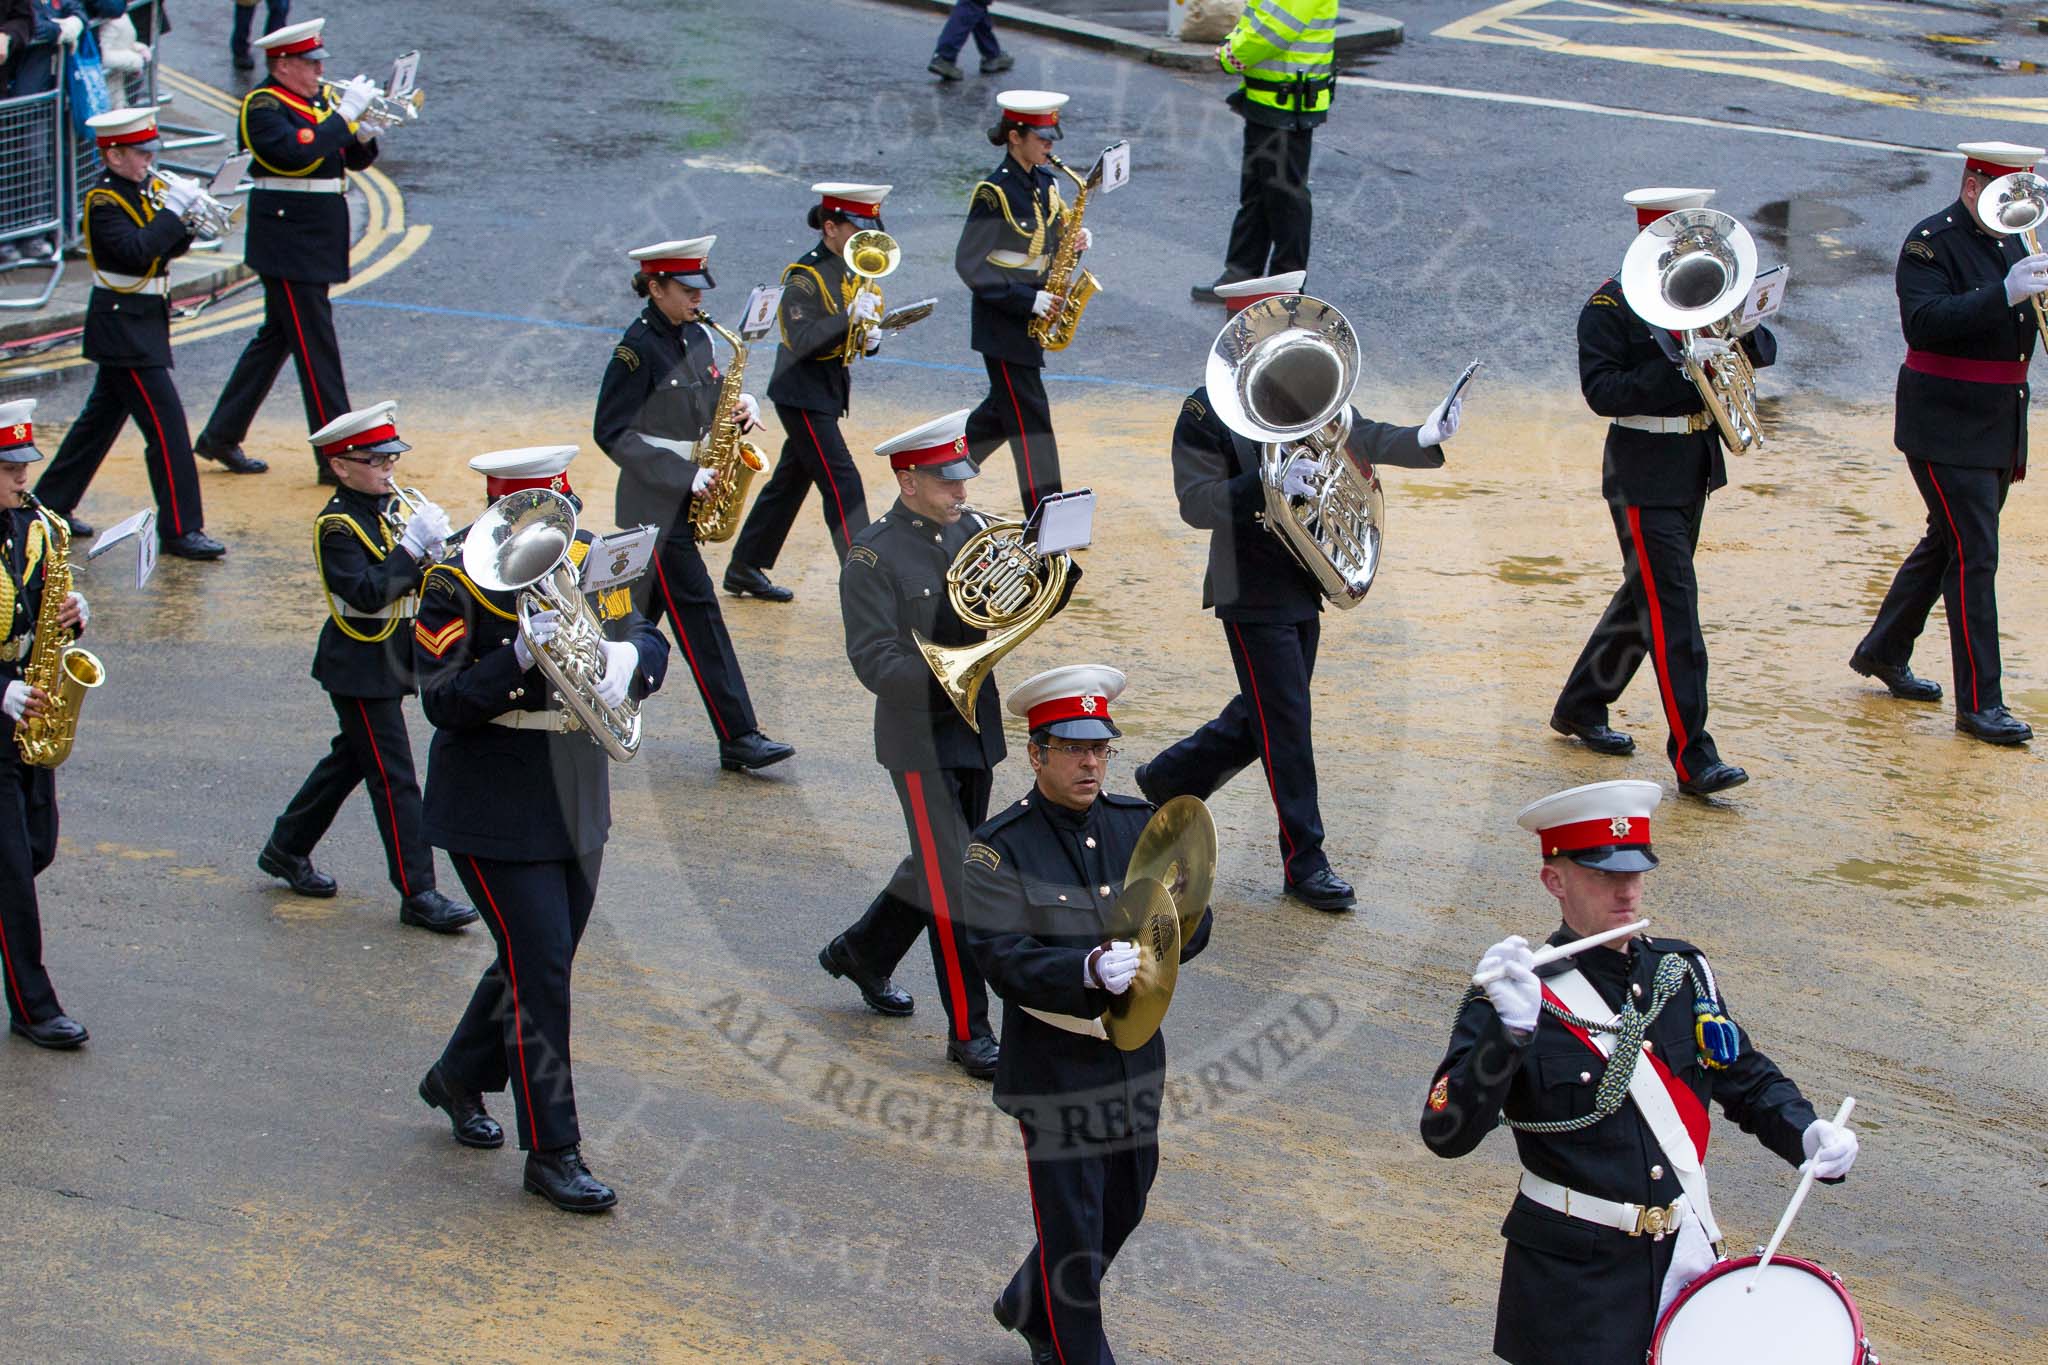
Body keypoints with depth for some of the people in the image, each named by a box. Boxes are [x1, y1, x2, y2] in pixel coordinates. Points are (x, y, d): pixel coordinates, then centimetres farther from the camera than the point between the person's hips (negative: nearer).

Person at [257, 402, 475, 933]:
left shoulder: (395, 507, 8)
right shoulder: (337, 525, -17)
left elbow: (417, 578, 9)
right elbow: (367, 594, -27)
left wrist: (433, 549, -13)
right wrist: (412, 545, -29)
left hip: (394, 658, 9)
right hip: (361, 665, -9)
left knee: (352, 758, 20)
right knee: (394, 778, -7)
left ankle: (286, 849, 36)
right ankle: (418, 894, -4)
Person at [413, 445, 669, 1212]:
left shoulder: (589, 561, 5)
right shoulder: (457, 583, -12)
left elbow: (650, 645, 1)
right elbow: (443, 703, -19)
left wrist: (625, 656, -23)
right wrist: (521, 658, -33)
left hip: (578, 807, 6)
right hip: (496, 814, -6)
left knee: (534, 961, 17)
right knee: (540, 974, -7)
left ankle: (459, 1081, 41)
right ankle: (552, 1153, 1)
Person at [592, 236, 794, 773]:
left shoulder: (697, 337, 9)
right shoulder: (639, 348, -15)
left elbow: (708, 398, 20)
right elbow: (611, 433, -17)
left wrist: (740, 404, -4)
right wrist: (683, 477, -20)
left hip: (688, 496, 8)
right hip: (656, 501, -8)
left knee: (641, 610, 15)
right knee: (697, 614, -9)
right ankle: (738, 739, -9)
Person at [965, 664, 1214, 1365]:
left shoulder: (1140, 825, 2)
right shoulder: (999, 849, -14)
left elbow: (1195, 919, 0)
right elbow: (1003, 961, -23)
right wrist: (1089, 971, -39)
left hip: (1136, 1054, 6)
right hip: (1054, 1065, -6)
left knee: (1123, 1207, 20)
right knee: (1073, 1226, 0)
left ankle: (1029, 1307, 43)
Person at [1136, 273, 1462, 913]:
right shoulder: (1207, 411, -13)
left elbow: (1359, 436, 5)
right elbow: (1196, 504, -18)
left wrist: (1424, 438, -15)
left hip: (1304, 587, 7)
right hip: (1253, 593, -7)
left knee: (1265, 715, 17)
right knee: (1287, 725, -4)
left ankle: (1169, 777, 37)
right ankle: (1304, 862, 4)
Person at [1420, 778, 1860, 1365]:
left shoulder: (1682, 972, 4)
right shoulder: (1516, 996, -13)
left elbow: (1750, 1079, 15)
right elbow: (1447, 1135, -24)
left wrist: (1806, 1133, -5)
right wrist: (1512, 1029, -37)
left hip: (1688, 1253, 5)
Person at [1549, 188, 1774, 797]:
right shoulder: (1611, 306, -11)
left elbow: (1764, 348, 6)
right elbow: (1601, 390, -20)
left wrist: (1738, 335, -16)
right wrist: (1677, 370, -28)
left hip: (1697, 467, 8)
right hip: (1644, 477, -8)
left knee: (1646, 595, 18)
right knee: (1672, 611, -11)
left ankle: (1580, 706, 35)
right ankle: (1692, 758, -12)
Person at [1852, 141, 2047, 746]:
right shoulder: (1931, 241, -13)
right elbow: (1924, 321, -27)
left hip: (1998, 430, 8)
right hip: (1948, 429, -8)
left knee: (1947, 544, 18)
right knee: (1974, 557, -9)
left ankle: (1883, 652, 35)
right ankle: (1979, 703, -6)